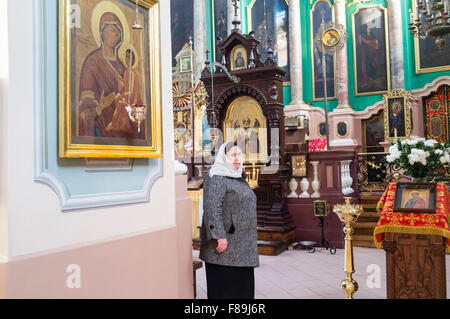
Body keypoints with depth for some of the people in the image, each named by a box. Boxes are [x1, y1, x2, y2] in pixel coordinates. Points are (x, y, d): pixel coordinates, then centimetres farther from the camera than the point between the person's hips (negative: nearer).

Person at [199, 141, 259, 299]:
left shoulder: (237, 177, 16)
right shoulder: (216, 178, -12)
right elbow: (212, 208, -21)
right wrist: (220, 236, -27)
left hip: (240, 242, 9)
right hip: (225, 243, -9)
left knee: (241, 283, 14)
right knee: (224, 283, -2)